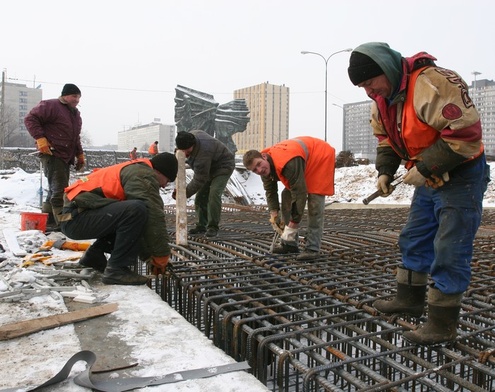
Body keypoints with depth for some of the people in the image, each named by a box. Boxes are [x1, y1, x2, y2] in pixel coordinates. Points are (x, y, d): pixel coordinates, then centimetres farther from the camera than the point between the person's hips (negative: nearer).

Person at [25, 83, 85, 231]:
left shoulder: (76, 114, 21)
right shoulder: (50, 105, -6)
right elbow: (30, 119, -11)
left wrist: (80, 154, 21)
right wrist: (40, 139, -20)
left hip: (66, 156, 9)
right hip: (52, 154, -9)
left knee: (56, 189, 12)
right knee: (60, 189, -13)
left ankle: (46, 220, 21)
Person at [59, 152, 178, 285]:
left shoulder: (132, 170, 20)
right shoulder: (145, 175, -10)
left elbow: (140, 224, 21)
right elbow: (154, 216, -16)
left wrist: (149, 257, 18)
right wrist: (162, 257, -6)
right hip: (77, 218, -10)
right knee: (137, 210, -28)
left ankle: (93, 256, 23)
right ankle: (116, 270, -19)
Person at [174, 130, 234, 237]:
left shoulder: (202, 154, -40)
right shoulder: (191, 135, -14)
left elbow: (199, 180, -32)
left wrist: (184, 194, -27)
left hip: (223, 166, -9)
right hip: (210, 168, 9)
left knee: (214, 194, -25)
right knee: (201, 196, 3)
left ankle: (213, 227, -15)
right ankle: (202, 225, 13)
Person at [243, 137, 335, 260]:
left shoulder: (289, 164, -41)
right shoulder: (265, 166, -13)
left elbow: (300, 193, -37)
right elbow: (270, 191, -3)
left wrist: (294, 223, -32)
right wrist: (274, 213, -16)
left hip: (322, 157, -8)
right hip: (306, 163, 9)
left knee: (314, 202, -20)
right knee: (287, 195, 4)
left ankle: (312, 248, -14)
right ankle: (290, 243, 10)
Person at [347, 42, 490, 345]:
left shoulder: (433, 85, -28)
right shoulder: (382, 98, 1)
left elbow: (466, 133, -30)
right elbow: (385, 138, 14)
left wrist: (424, 168, -27)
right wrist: (385, 171, 0)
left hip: (460, 178, -9)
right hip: (429, 180, 9)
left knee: (449, 252, -6)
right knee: (414, 240, 15)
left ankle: (443, 324, 4)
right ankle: (410, 299, 31)